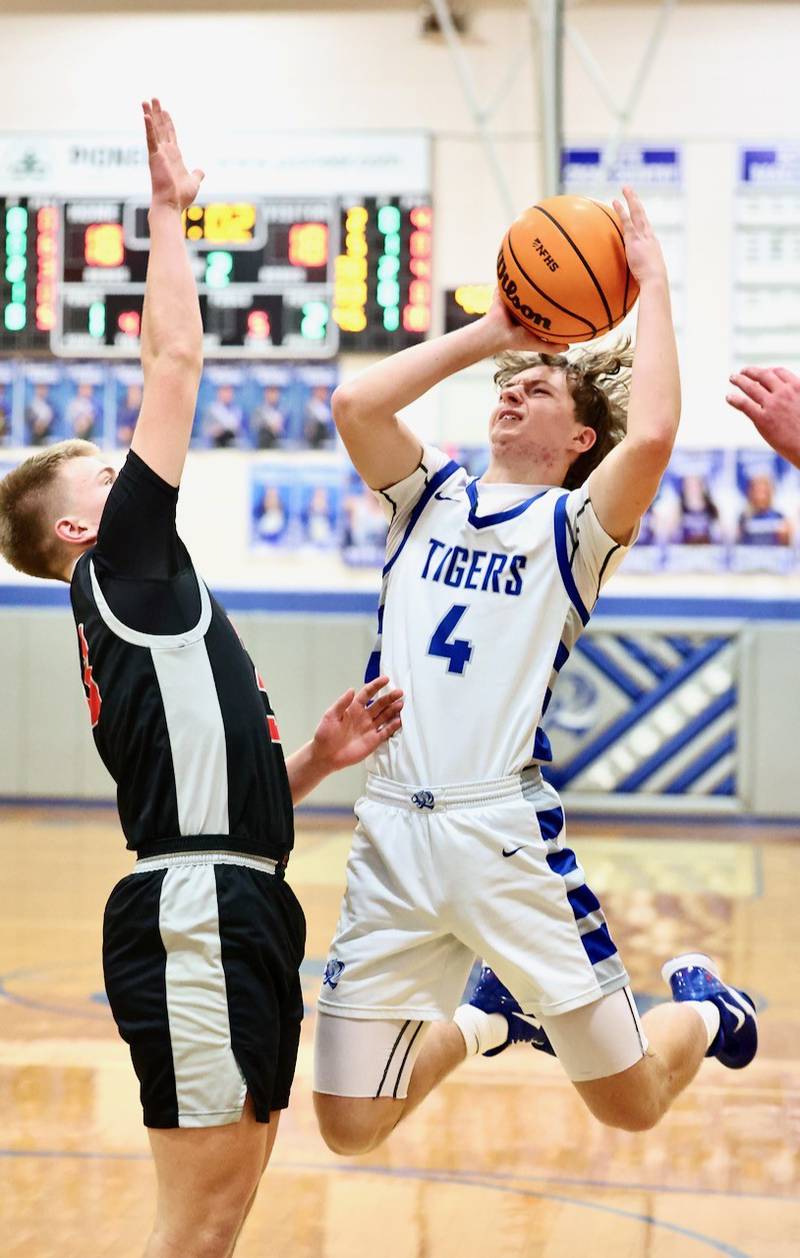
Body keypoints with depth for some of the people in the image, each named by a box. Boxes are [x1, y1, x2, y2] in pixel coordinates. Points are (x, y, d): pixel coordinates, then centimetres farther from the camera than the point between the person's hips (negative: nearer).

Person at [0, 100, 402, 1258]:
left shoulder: (150, 617, 24)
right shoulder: (119, 569, -2)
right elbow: (175, 358, -7)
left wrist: (313, 760, 11)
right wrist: (170, 212, -1)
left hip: (238, 911, 10)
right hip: (195, 912, -10)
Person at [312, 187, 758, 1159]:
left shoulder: (572, 525, 4)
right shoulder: (431, 496, 16)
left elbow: (653, 434, -16)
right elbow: (355, 404, 0)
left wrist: (652, 283, -4)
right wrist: (485, 333, 10)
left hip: (504, 833, -4)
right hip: (391, 834, 4)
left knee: (631, 1105, 1)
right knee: (348, 1126, 3)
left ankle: (702, 1004, 36)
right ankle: (490, 1017, 32)